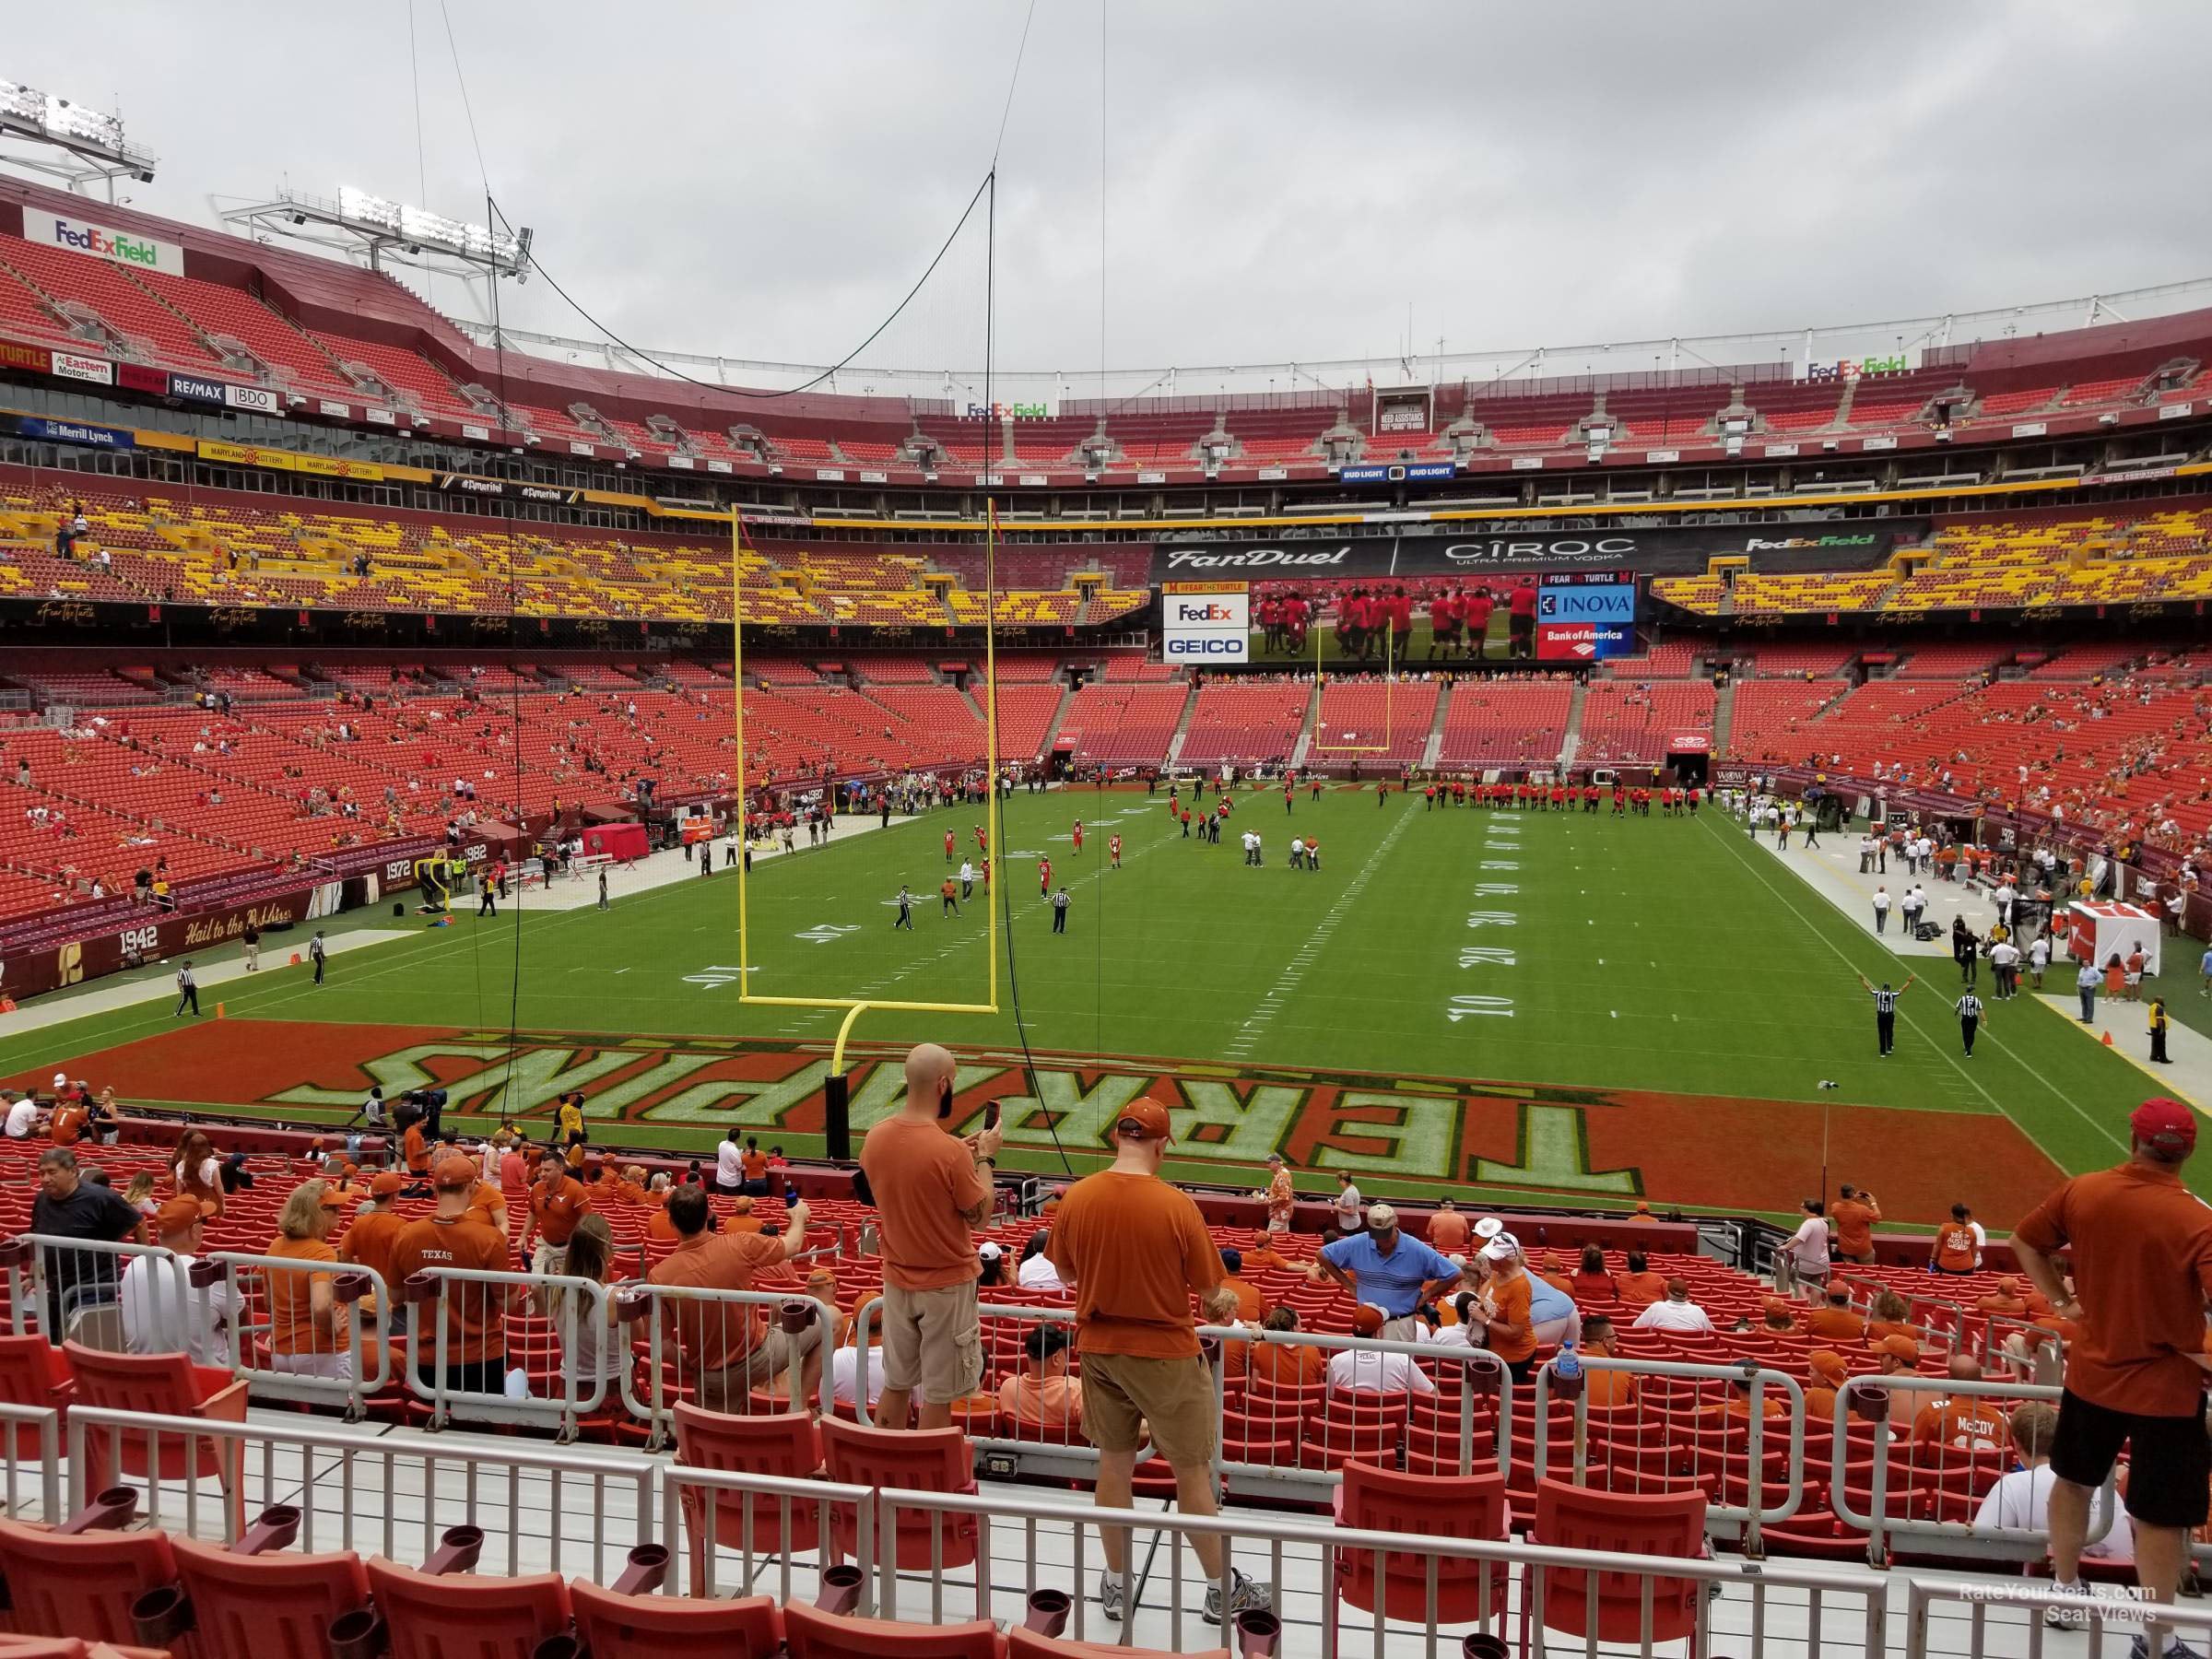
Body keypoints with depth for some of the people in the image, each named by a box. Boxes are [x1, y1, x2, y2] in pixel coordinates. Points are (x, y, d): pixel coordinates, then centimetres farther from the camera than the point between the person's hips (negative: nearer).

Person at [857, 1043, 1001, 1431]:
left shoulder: (874, 1138, -6)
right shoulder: (950, 1150, -25)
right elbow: (980, 1215, -12)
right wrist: (985, 1158, -1)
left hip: (897, 1281, 6)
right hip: (946, 1285, -6)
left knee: (896, 1385, 18)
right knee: (938, 1395, 7)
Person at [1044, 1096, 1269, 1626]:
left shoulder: (1076, 1198, -9)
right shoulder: (1176, 1205, -20)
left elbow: (1065, 1273, 6)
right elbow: (1209, 1290, -11)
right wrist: (1223, 1301, 11)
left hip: (1098, 1346, 4)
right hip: (1165, 1353, -4)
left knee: (1114, 1462, 17)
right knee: (1192, 1471, 10)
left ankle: (1117, 1583, 29)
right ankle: (1222, 1590, 23)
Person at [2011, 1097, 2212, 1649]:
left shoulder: (2081, 1192, -8)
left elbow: (2024, 1242, 5)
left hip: (2091, 1371, 4)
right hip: (2166, 1385, -4)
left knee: (2073, 1479, 24)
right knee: (2160, 1516, 9)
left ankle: (2065, 1592, 39)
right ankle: (2154, 1641, 21)